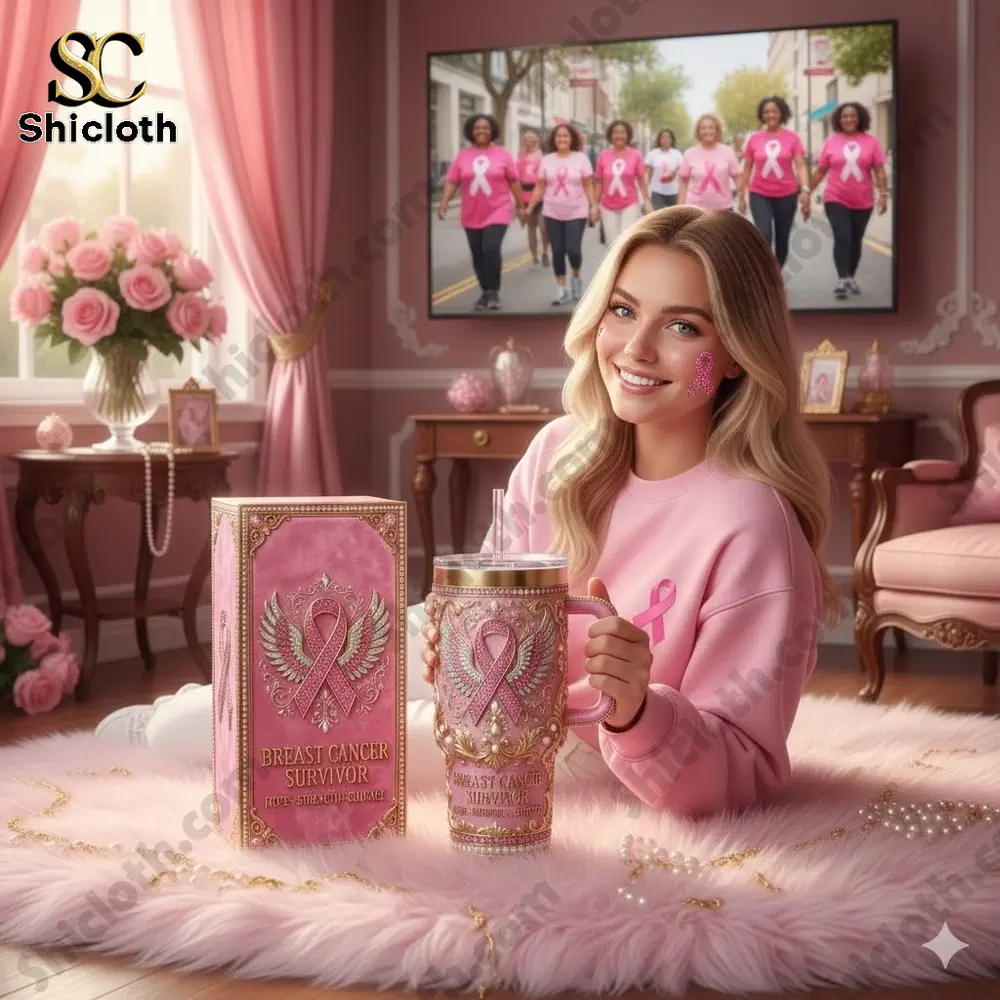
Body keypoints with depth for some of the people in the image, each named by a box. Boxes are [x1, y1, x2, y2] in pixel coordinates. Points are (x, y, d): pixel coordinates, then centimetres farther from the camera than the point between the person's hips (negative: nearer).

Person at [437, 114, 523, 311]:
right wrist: (443, 204, -10)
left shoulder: (502, 154, -1)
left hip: (497, 212, -3)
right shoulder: (463, 155, 1)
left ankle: (494, 292, -6)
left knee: (491, 249, -18)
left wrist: (520, 206, 6)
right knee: (478, 255, 9)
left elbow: (514, 182, 4)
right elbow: (451, 182, 1)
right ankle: (485, 293, 23)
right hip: (471, 216, 3)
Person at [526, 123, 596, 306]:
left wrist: (594, 206, -8)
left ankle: (576, 278, 22)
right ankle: (561, 290, 11)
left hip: (576, 213, -2)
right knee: (557, 252, 3)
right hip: (552, 214, 2)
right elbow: (540, 187, 6)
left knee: (573, 250, -9)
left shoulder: (581, 158, -1)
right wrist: (529, 207, 0)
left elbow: (588, 186, 0)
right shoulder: (547, 160, 3)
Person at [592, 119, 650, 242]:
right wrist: (595, 205, 3)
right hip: (608, 207, 2)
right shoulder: (603, 155, -1)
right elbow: (598, 183, 5)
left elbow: (641, 180, 0)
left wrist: (647, 202, -5)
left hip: (630, 205, -2)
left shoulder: (635, 155, -5)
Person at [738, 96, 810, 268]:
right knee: (764, 235, -19)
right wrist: (741, 196, 7)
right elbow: (747, 169, 7)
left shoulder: (792, 137, -4)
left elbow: (800, 165, -9)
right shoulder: (754, 139, 0)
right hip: (759, 195, 0)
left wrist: (805, 190, -23)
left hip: (786, 195, 0)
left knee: (782, 240, 10)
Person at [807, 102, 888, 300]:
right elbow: (820, 171, 6)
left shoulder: (871, 142, -3)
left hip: (862, 202, 1)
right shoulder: (831, 142, 0)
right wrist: (808, 191, 6)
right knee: (842, 237, -15)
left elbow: (879, 171, -4)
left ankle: (851, 278, 27)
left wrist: (883, 194, -14)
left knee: (856, 240, 13)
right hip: (836, 199, -1)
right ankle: (842, 280, -18)